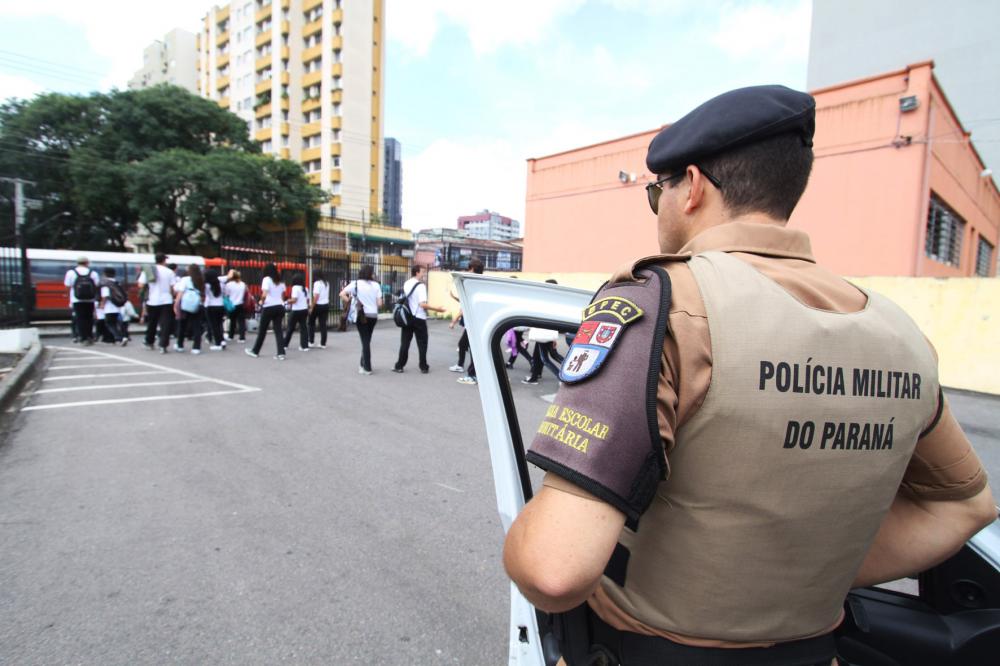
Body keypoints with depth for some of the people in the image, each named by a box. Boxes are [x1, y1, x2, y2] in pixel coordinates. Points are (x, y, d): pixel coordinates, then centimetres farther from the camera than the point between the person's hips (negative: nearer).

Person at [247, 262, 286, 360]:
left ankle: (255, 351, 22)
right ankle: (281, 353, -5)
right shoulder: (281, 282, 14)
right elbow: (283, 296, 12)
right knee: (278, 330, 4)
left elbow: (264, 294, -16)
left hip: (269, 307, -5)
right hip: (279, 307, 5)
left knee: (262, 330, 8)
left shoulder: (266, 279, -6)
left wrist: (261, 301, 1)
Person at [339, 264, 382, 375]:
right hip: (373, 315, 1)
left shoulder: (356, 283, -2)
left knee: (365, 341, 4)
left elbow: (342, 294, -9)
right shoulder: (376, 285, -1)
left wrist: (350, 303, 2)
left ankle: (367, 368, 5)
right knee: (367, 340, 17)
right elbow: (379, 303, -4)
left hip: (362, 315, -1)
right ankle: (363, 364, 26)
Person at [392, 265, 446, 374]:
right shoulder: (420, 285, -13)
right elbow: (422, 304, -22)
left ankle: (399, 366, 11)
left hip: (407, 317, 6)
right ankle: (424, 367, 8)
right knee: (422, 343, 5)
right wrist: (436, 308, -17)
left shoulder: (406, 284, 9)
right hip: (419, 318, -6)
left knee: (405, 343, 10)